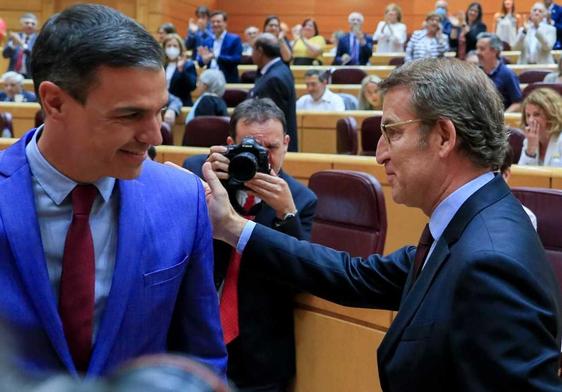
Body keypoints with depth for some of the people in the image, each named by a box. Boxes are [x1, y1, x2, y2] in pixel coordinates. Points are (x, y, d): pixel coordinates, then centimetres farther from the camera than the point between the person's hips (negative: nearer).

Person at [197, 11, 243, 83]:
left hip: (228, 81, -4)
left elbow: (237, 60, -14)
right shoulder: (207, 41, 13)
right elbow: (201, 63, 10)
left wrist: (216, 56, -23)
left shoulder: (234, 39, -2)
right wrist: (205, 59, -16)